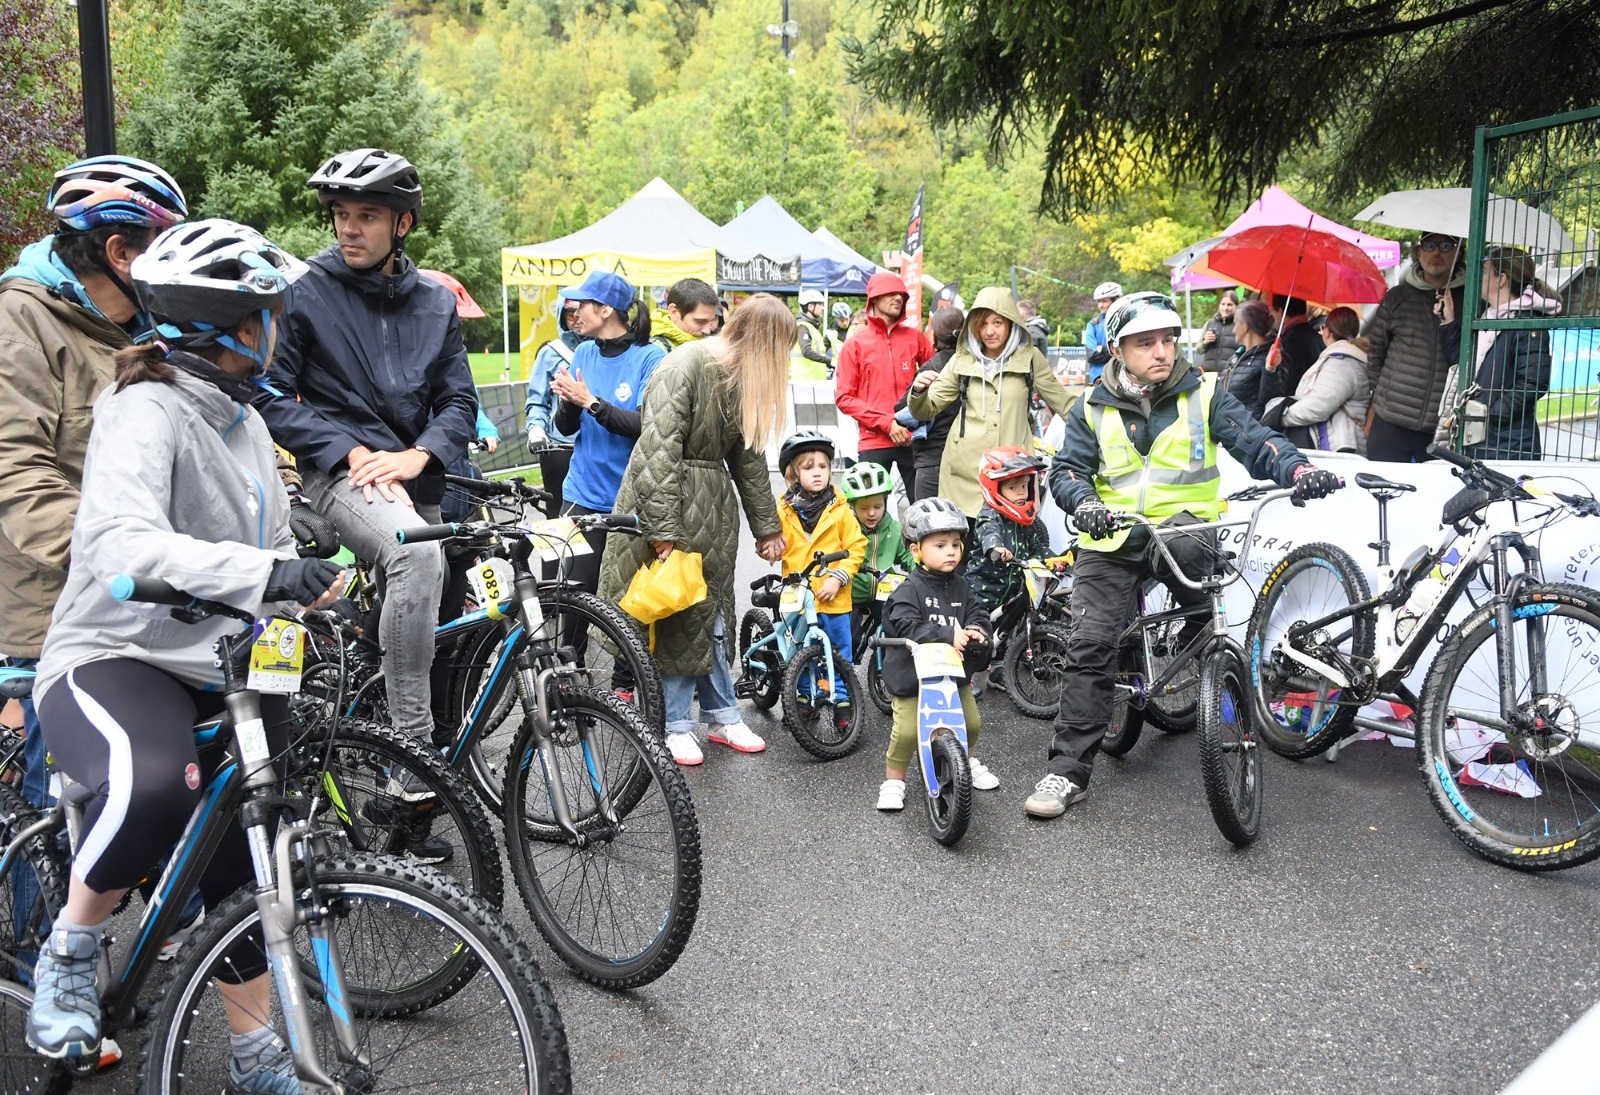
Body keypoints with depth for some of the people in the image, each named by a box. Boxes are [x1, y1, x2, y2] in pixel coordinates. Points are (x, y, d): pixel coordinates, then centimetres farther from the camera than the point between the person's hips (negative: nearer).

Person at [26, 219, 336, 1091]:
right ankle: (70, 951, -7)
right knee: (154, 787, -38)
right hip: (112, 659, -8)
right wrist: (265, 571, -47)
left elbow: (270, 546, 23)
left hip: (221, 673, 8)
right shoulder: (149, 410, -16)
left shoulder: (243, 422, 13)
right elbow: (121, 542, -35)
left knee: (237, 866, 10)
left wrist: (316, 590, 4)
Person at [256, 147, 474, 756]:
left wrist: (416, 455, -12)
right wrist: (351, 452, -15)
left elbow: (459, 400, 7)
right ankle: (412, 745, -31)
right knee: (417, 553, -34)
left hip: (415, 477, 6)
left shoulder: (436, 304, 9)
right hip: (341, 473, -5)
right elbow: (270, 393, -4)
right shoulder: (304, 292, -2)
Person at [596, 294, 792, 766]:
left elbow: (748, 455, 15)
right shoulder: (683, 367, -18)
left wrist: (766, 526, 17)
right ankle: (676, 725, 15)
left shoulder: (743, 377, 8)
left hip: (714, 505, 7)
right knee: (677, 613, 2)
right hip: (671, 502, -7)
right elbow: (659, 452, -23)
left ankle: (723, 717, 23)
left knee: (712, 612, 13)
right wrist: (662, 528, -25)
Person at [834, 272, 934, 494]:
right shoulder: (856, 344, 2)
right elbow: (844, 397, -3)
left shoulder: (915, 337, 8)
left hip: (913, 438, 2)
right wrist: (886, 422, -12)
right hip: (873, 442, -2)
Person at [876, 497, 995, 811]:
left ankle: (967, 762, 44)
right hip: (912, 673, -6)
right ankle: (893, 780, 9)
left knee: (971, 723, 14)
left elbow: (977, 615, 2)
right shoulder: (910, 589, -16)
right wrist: (948, 636, -36)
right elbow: (906, 626, -27)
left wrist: (976, 632, -23)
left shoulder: (960, 587, 4)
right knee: (907, 730, -13)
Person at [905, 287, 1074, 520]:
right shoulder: (962, 360, 7)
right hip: (965, 469, 1)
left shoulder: (1030, 358, 4)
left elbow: (1063, 403, 15)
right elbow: (927, 409, 11)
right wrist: (918, 391, -10)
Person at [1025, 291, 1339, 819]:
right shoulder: (1094, 409, 4)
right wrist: (1084, 502, -25)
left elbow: (1254, 441, -6)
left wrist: (1299, 469, -26)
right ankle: (1068, 770, -6)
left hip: (1182, 522, 1)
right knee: (1090, 647, -11)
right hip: (1111, 541, -1)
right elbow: (1067, 469, -3)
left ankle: (1202, 635, 4)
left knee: (1186, 546, -30)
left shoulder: (1203, 393, 2)